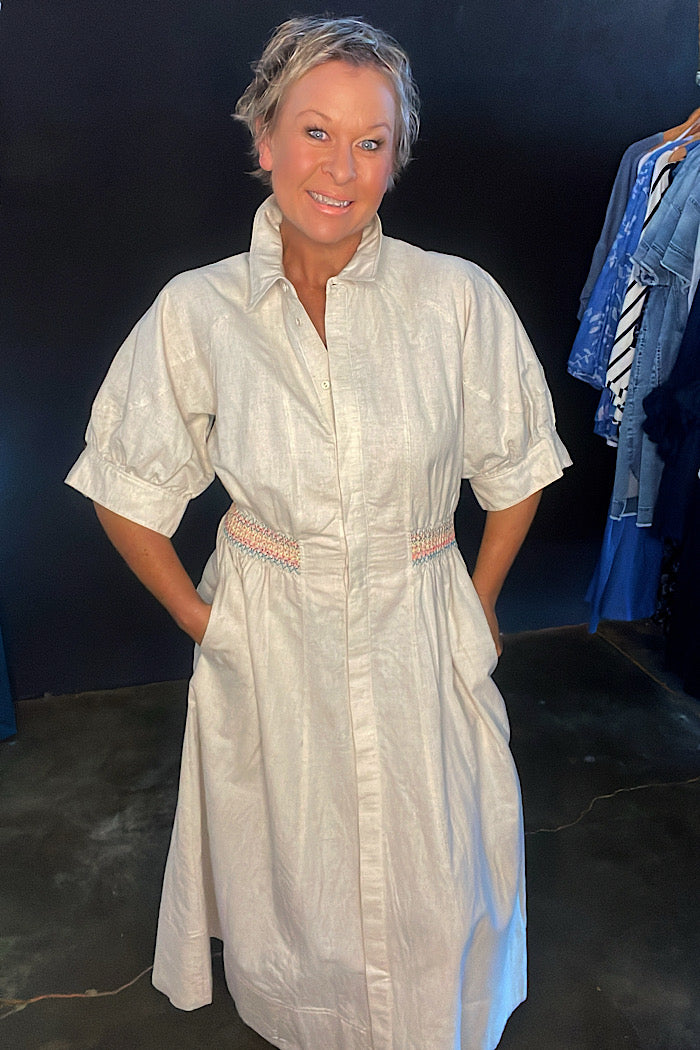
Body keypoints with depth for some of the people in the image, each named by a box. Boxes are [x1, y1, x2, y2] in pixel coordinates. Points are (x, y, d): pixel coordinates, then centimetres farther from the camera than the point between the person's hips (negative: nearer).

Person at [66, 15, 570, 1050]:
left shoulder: (459, 299, -10)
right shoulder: (196, 312, -9)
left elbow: (517, 469, 3)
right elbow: (125, 491, 2)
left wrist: (478, 605, 4)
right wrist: (200, 618, 1)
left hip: (420, 642, 0)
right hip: (267, 645, 1)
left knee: (431, 880, 18)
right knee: (291, 877, 21)